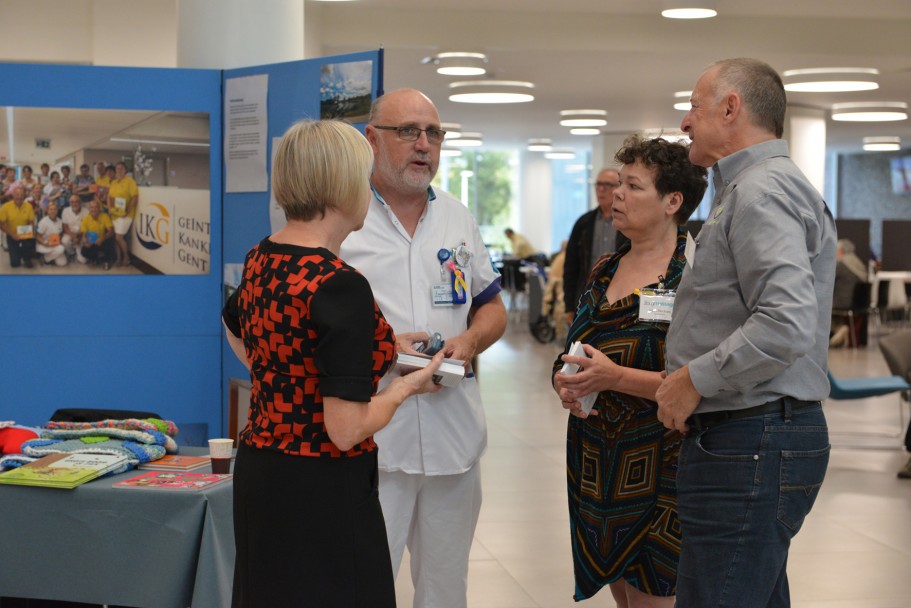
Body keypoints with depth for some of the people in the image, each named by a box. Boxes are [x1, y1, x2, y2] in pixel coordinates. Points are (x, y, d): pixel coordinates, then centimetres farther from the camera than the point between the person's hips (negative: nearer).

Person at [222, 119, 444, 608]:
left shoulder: (260, 259, 3)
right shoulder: (340, 284, -22)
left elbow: (234, 323, 28)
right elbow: (346, 430, -23)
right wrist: (406, 385, -5)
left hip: (257, 474, 9)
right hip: (323, 494, -9)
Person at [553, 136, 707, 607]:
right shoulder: (604, 270, 12)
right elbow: (568, 356, 18)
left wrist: (617, 377, -23)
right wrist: (566, 384, -4)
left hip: (659, 465, -7)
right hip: (594, 460, 7)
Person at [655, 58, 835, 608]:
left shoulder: (762, 191, -14)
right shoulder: (752, 187, 20)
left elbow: (787, 325, -28)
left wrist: (695, 379, -16)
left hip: (748, 448, -11)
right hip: (753, 441, 11)